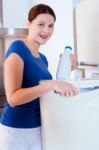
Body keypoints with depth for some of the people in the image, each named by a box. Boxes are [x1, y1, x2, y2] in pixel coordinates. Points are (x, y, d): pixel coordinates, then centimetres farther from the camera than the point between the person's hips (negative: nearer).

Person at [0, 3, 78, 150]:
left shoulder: (43, 58, 8)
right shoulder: (17, 48, -14)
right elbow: (13, 98, -22)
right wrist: (51, 84, -32)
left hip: (39, 127, 7)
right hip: (16, 130, -6)